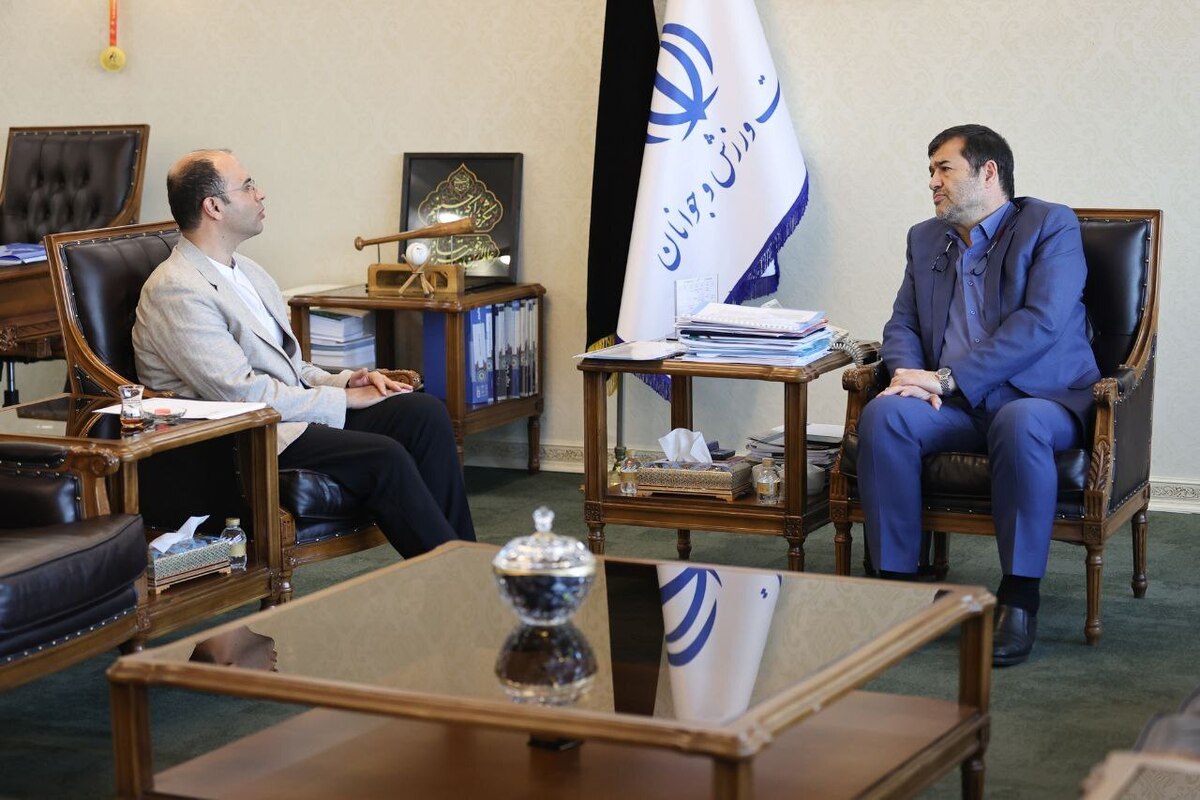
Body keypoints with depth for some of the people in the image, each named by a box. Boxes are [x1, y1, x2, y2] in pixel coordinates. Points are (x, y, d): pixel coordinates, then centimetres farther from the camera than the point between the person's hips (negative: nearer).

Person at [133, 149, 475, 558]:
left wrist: (342, 381, 3)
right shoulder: (175, 291, -14)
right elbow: (241, 393, -19)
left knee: (425, 412, -9)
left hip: (290, 409, 9)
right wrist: (341, 399, -13)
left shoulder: (247, 271, 16)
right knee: (383, 456, -26)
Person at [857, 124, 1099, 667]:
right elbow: (901, 325, 18)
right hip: (955, 405, 5)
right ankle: (896, 581, -22)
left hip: (1040, 398, -4)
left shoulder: (1051, 226, 0)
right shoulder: (925, 239, 20)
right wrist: (912, 374, -8)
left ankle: (1019, 595, -28)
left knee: (1021, 424, -39)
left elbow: (1040, 323, -14)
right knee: (883, 414, -26)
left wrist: (948, 379, -20)